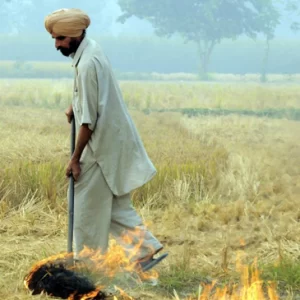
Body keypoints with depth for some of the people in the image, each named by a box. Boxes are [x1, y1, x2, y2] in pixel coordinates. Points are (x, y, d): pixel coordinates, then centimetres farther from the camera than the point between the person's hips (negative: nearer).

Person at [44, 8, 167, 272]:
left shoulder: (88, 64, -23)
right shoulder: (89, 49, 7)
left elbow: (89, 120, -22)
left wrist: (75, 158, -16)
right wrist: (74, 105, 15)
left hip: (104, 146, -10)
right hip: (114, 141, 10)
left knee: (89, 210, 0)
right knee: (115, 206, 15)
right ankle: (147, 248, 14)